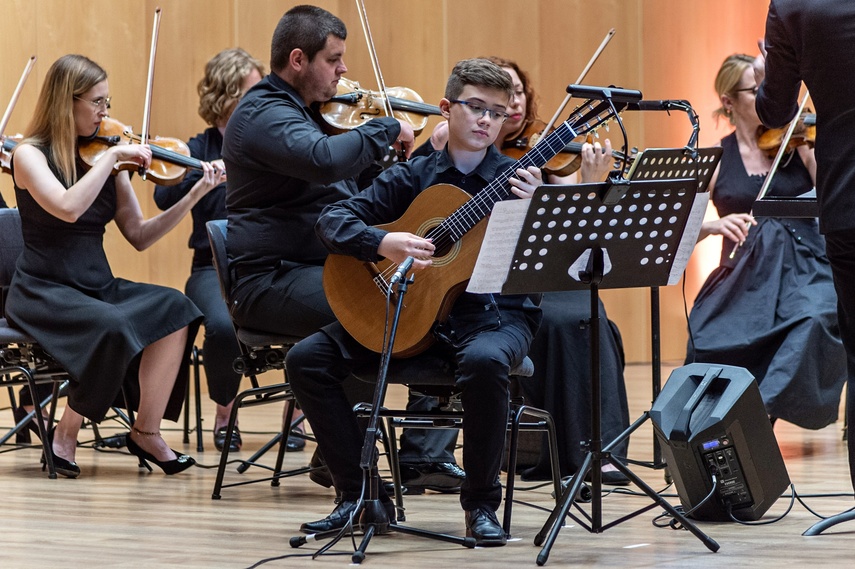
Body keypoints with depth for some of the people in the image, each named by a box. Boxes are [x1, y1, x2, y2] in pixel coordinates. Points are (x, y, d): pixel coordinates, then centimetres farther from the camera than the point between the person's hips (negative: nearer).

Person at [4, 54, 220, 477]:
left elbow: (139, 235, 7)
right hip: (43, 292, -6)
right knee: (113, 327, -34)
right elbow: (68, 208, -27)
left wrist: (194, 196, -3)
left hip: (97, 287, 6)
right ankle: (65, 434, -12)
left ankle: (146, 431, -14)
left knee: (174, 309, -21)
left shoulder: (101, 157, 9)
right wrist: (113, 155, -21)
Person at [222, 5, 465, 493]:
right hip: (273, 282, -10)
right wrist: (387, 129, -19)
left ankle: (427, 456, -7)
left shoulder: (312, 111, 20)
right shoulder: (264, 115, -12)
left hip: (333, 270, 10)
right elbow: (325, 160, -33)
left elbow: (366, 182, 21)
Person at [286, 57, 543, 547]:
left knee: (485, 361, -40)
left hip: (495, 313, -3)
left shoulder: (517, 180, 2)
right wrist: (382, 242, -19)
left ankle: (481, 505, -19)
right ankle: (362, 495, -2)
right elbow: (333, 219, 0)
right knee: (308, 358, -12)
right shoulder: (413, 177, 7)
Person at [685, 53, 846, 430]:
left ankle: (767, 406, -28)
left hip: (803, 268, 0)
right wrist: (714, 225, -20)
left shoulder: (799, 142, 7)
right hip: (744, 278, 0)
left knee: (815, 319, -34)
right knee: (707, 341, -29)